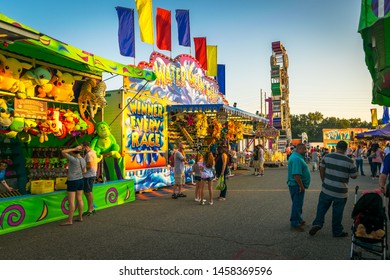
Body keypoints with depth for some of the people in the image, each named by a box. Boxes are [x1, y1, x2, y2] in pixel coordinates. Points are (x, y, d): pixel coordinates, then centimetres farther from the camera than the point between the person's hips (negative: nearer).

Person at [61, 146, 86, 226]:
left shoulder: (73, 159, -21)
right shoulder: (83, 160, 2)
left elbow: (63, 152, -24)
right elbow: (84, 171, 11)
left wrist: (74, 149, -19)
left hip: (73, 182, -8)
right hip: (80, 180, 8)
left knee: (71, 201, -5)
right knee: (79, 199, 13)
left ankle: (69, 221, -2)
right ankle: (80, 217, 18)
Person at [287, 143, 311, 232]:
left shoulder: (296, 156, 13)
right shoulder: (296, 159, -23)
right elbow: (296, 175, -30)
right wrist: (301, 186, -22)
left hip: (297, 185, 11)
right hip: (297, 185, -11)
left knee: (298, 203, 21)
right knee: (297, 204, -2)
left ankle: (298, 219, 35)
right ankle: (295, 224, 7)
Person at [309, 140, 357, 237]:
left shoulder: (327, 157, -3)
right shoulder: (349, 161, -11)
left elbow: (321, 170, 6)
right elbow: (354, 176, -1)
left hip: (326, 189, 2)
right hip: (340, 192, -2)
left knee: (322, 207, 19)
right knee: (337, 211, 11)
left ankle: (317, 223, 9)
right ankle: (337, 231, 24)